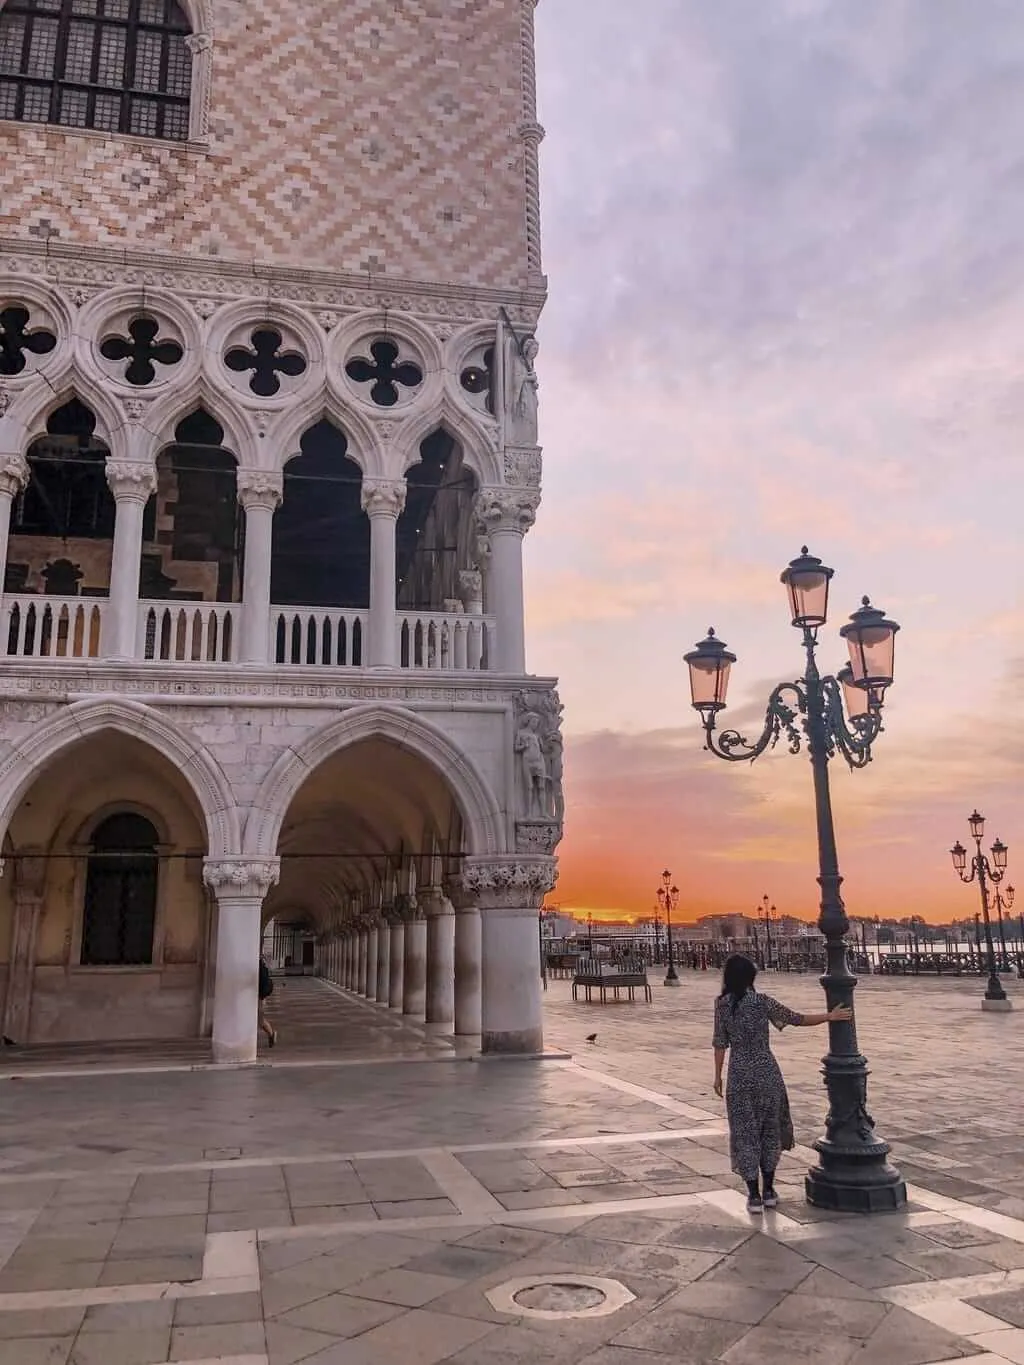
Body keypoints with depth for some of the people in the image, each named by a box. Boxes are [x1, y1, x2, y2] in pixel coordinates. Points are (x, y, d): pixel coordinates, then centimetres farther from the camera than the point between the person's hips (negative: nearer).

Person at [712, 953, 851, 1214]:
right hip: (766, 1072, 0)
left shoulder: (722, 1004, -6)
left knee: (745, 1132, 8)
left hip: (739, 1074, 0)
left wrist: (718, 1076, 8)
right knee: (769, 1128, 15)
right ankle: (768, 1191, 22)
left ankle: (754, 1196, 9)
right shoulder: (762, 1002, -8)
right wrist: (830, 1016, 5)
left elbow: (720, 1042, -2)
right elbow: (797, 1020, -5)